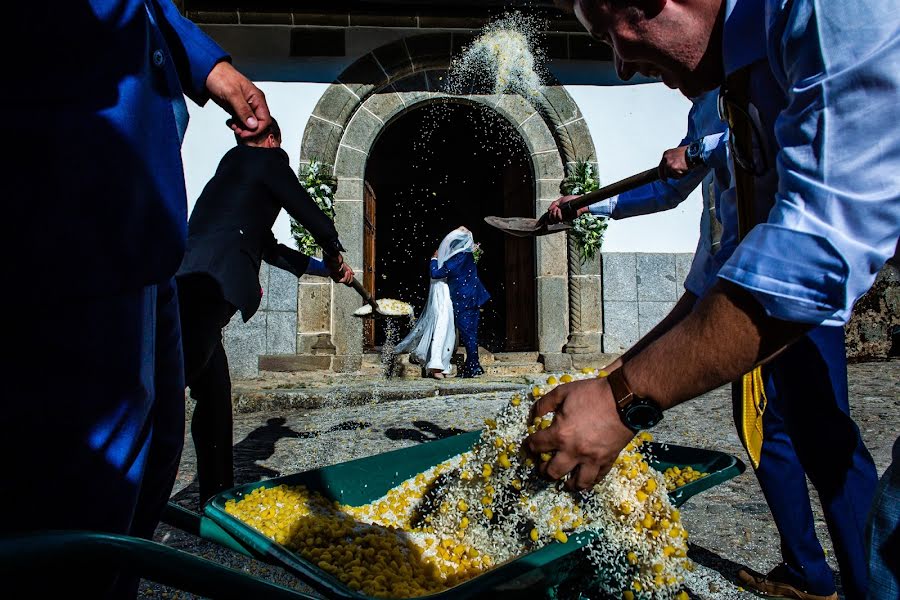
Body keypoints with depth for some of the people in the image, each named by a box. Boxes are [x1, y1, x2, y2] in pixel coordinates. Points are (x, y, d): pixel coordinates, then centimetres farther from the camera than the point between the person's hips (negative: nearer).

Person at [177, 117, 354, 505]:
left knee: (213, 397, 14)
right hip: (211, 288, -9)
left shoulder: (229, 169, 33)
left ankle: (217, 500, 22)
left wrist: (325, 268, 47)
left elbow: (268, 247, 38)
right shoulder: (268, 159, 9)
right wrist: (335, 257, 29)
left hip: (183, 289, 9)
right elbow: (311, 216, 8)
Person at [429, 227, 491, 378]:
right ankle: (472, 365, 19)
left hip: (463, 302, -7)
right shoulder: (467, 255, 2)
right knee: (471, 332, 12)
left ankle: (474, 367, 1)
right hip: (473, 300, 8)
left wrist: (434, 259, 5)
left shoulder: (455, 261, -18)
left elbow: (435, 274, -9)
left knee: (467, 333, -2)